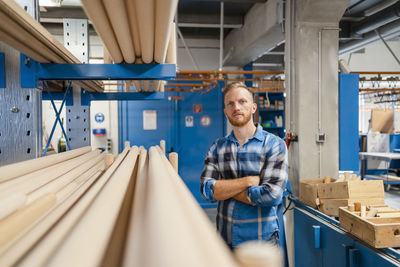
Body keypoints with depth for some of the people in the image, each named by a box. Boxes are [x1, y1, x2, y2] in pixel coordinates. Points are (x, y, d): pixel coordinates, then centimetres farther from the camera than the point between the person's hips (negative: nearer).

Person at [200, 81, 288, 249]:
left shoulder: (274, 144, -7)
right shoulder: (218, 147, 3)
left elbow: (272, 194, -18)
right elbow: (206, 189, -9)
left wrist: (225, 188, -11)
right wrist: (249, 181, -18)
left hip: (261, 240, -3)